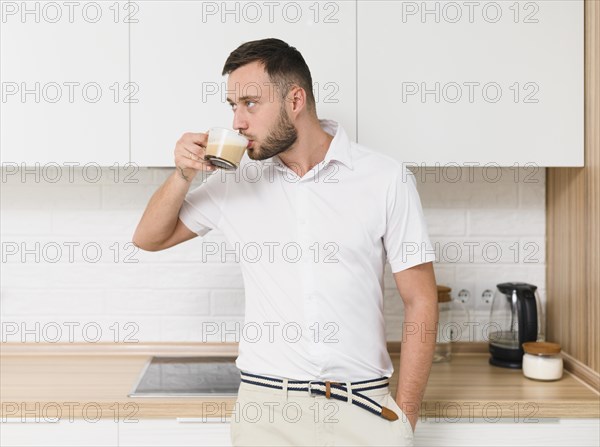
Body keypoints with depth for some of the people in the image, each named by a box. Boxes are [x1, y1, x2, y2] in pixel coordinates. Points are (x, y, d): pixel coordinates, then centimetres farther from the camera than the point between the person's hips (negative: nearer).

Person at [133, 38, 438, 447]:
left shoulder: (387, 179, -5)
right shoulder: (236, 180, 3)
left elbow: (421, 301, -3)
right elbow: (149, 239, 12)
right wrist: (183, 175, -5)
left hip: (365, 409, -2)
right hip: (266, 407, 2)